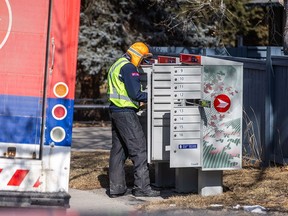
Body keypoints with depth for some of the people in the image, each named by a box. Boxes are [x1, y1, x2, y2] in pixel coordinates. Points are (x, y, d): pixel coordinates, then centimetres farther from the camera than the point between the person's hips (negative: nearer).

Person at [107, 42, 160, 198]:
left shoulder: (116, 65, 19)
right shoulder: (129, 68, -13)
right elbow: (135, 94, -18)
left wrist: (139, 100, 14)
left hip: (115, 110, 10)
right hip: (126, 113, -10)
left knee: (118, 149, 12)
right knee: (138, 148, -7)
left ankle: (116, 187, 13)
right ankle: (141, 186, -8)